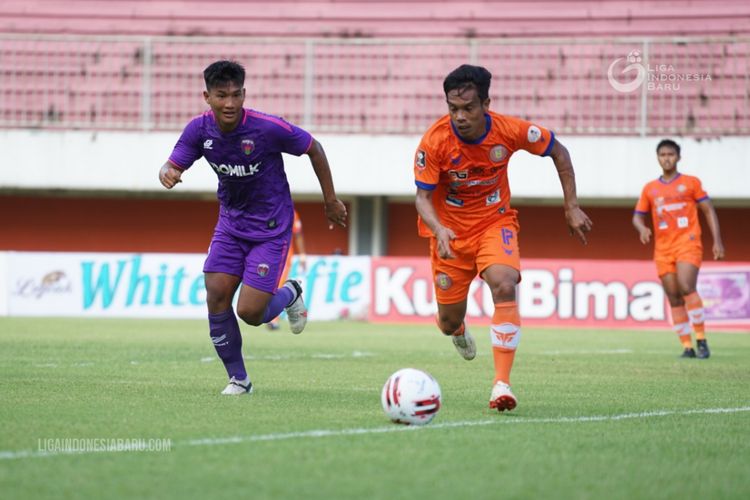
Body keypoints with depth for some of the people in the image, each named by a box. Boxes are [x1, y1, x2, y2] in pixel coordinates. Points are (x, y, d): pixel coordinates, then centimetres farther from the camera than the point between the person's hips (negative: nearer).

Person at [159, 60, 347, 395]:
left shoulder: (268, 128, -23)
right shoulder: (199, 129, -10)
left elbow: (314, 149, -9)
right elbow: (174, 164, -8)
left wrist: (331, 201, -1)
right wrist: (167, 173, -34)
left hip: (270, 228, -4)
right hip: (231, 222, 5)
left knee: (250, 313, -12)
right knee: (216, 295, -10)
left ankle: (289, 295, 24)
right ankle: (238, 378, 7)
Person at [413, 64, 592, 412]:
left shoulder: (510, 130, -19)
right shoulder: (435, 141, -23)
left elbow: (558, 151, -2)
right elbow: (423, 196, -17)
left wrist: (571, 207, -3)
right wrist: (438, 229, -38)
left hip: (495, 222, 0)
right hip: (450, 230, 0)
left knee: (504, 286, -29)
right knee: (449, 322, 6)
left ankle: (502, 383, -26)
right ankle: (457, 330, 49)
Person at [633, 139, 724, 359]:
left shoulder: (691, 182, 6)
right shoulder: (649, 189, 12)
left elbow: (708, 210, 6)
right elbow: (638, 216, 15)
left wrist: (717, 241, -2)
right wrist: (642, 228, -9)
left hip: (688, 244, -4)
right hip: (663, 249, 4)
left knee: (686, 288, -23)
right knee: (674, 298, 0)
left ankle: (701, 339, -15)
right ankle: (687, 347, 3)